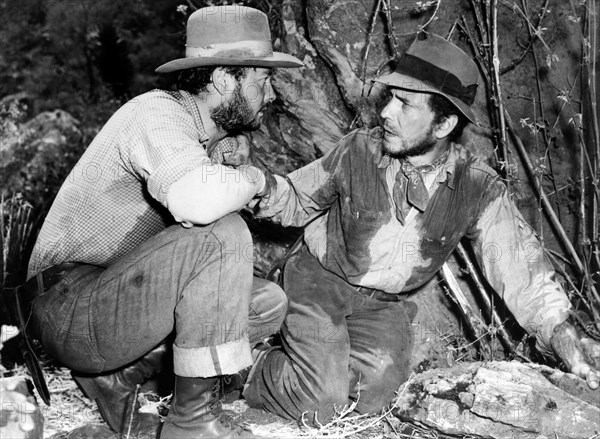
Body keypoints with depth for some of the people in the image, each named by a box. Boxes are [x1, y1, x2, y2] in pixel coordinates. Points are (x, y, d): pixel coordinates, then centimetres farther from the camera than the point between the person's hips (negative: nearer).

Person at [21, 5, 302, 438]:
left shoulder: (215, 139, 10)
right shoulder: (159, 113, -18)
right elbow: (195, 201, -38)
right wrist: (253, 176, -19)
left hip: (126, 296, 9)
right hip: (70, 307, -9)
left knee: (268, 303, 2)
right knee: (221, 233, -27)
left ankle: (116, 376, 5)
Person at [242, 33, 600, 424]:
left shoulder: (479, 190, -14)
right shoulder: (358, 151, -15)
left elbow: (517, 263, -16)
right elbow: (296, 200, -1)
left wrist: (564, 336, -30)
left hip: (384, 304, 3)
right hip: (320, 279, -2)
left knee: (373, 395, -17)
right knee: (321, 403, -18)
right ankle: (252, 374, 12)